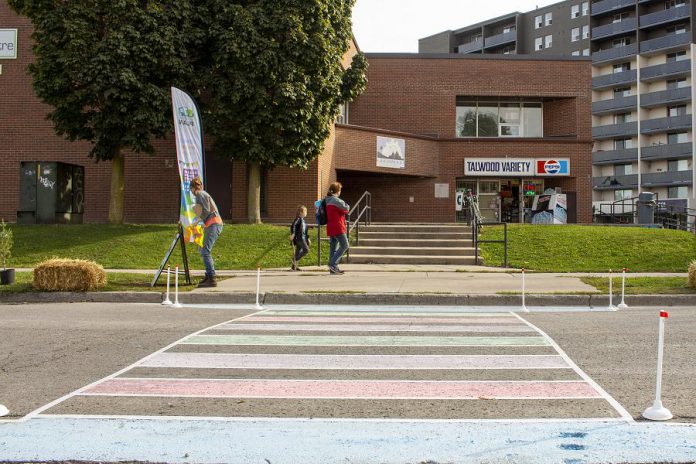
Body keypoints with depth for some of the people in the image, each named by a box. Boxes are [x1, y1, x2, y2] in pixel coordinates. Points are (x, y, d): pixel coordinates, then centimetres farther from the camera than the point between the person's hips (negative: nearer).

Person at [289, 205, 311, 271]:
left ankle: (294, 266, 12)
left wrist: (308, 239, 25)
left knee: (298, 252, 9)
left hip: (303, 238, 9)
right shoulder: (298, 218, -9)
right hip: (299, 238, -9)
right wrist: (293, 233, -33)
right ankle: (295, 259, -9)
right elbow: (293, 225, -24)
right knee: (306, 250, -18)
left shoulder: (303, 219, 19)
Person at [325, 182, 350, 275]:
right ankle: (333, 264, -12)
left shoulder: (328, 200, 14)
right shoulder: (336, 200, -13)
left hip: (330, 227, 9)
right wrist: (347, 205, 12)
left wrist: (344, 211, 12)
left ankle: (333, 268, 10)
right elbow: (346, 209, -8)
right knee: (344, 245, -6)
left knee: (333, 247, 10)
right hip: (338, 227, -9)